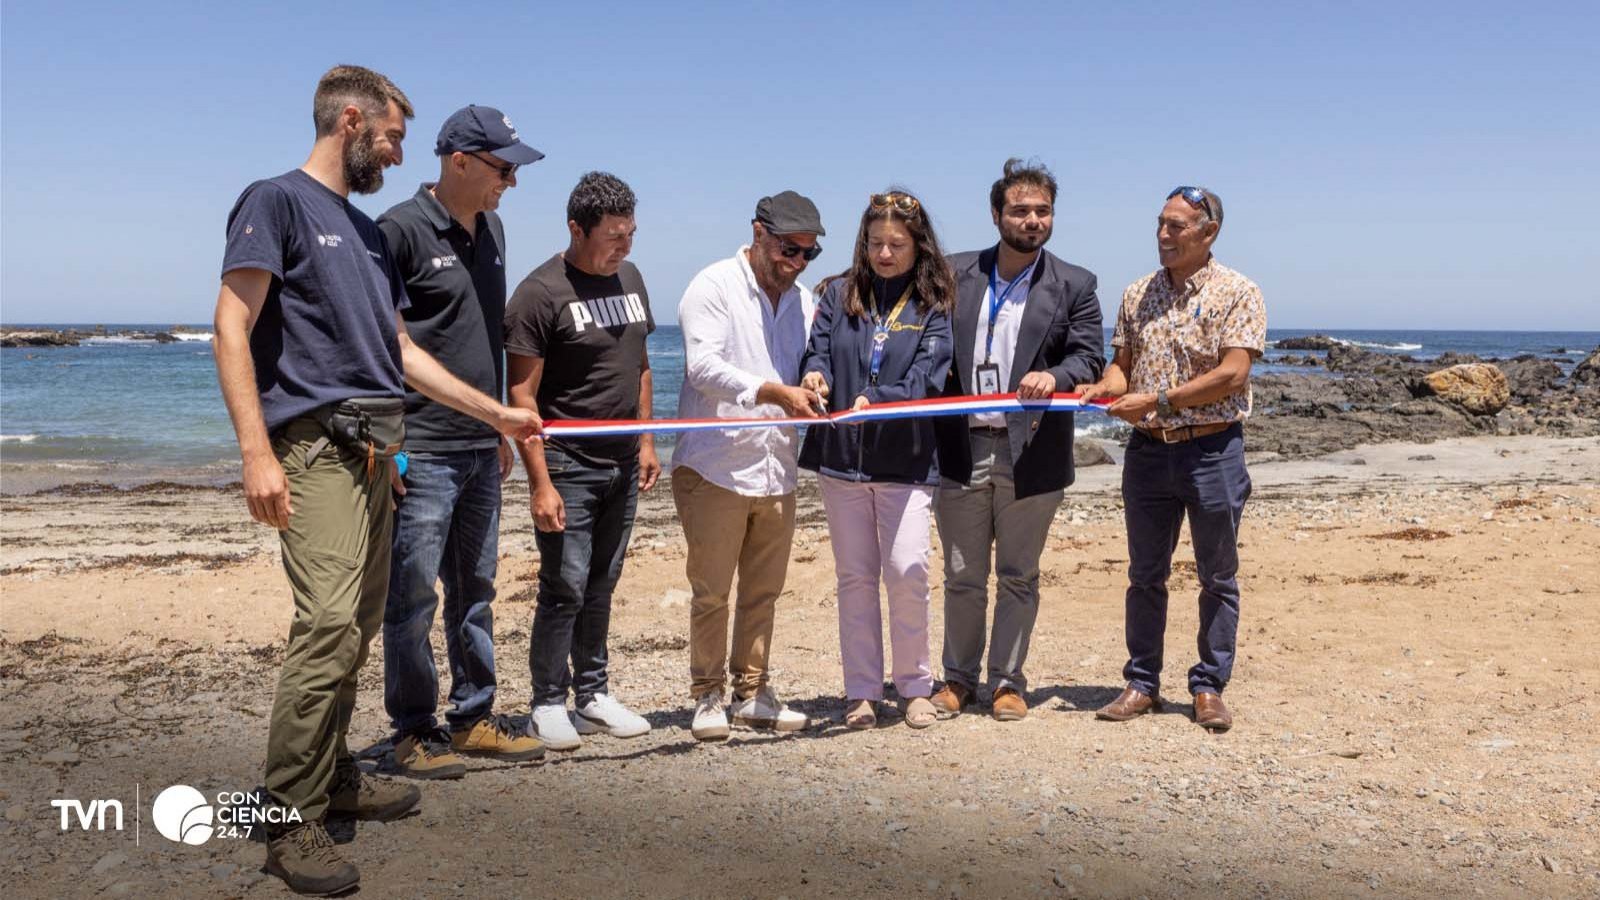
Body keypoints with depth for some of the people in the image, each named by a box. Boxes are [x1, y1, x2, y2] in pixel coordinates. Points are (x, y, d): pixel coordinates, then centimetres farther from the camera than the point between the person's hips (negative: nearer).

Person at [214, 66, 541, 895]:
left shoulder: (366, 232, 22)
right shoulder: (277, 201, -2)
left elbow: (400, 349, 25)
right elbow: (231, 328, -10)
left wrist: (496, 413, 24)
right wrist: (257, 453, -20)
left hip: (372, 448, 8)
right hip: (315, 445, -8)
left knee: (359, 625, 10)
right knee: (329, 624, -15)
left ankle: (333, 777, 23)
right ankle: (293, 821, -8)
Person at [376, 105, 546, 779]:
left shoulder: (491, 230, 13)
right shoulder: (401, 229, -11)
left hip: (480, 450, 8)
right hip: (420, 452, -8)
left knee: (475, 591, 14)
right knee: (413, 598, 1)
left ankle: (473, 718, 25)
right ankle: (413, 732, 13)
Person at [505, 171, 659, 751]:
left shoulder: (629, 278, 10)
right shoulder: (541, 292, -13)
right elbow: (521, 394, -14)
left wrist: (645, 441, 13)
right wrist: (540, 483, -18)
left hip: (622, 465, 7)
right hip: (568, 467, -6)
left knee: (601, 585, 14)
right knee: (564, 589, -3)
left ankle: (593, 693, 24)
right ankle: (548, 703, 11)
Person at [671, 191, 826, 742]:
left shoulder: (803, 301, 14)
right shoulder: (715, 286, -6)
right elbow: (704, 366, -18)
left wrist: (814, 392, -6)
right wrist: (775, 392, -28)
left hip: (776, 470, 6)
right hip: (715, 468, -6)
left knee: (763, 592, 12)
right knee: (711, 592, 1)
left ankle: (751, 693, 23)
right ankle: (707, 697, 14)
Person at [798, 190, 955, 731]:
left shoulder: (933, 305, 2)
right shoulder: (839, 294, 9)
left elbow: (925, 380, -9)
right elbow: (817, 351, 1)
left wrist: (875, 401, -27)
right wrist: (815, 375, -24)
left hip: (905, 459, -2)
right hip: (841, 457, 2)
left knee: (908, 570, -7)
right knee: (855, 575, 7)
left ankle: (915, 687, 11)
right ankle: (862, 692, 17)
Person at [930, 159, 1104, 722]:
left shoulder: (1073, 286, 5)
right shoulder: (955, 274, 8)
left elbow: (1089, 357, -3)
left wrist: (1054, 376, -25)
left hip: (1030, 453, -1)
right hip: (960, 449, 1)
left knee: (1018, 576, 9)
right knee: (961, 575, 10)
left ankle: (1008, 680, 23)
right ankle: (959, 677, 24)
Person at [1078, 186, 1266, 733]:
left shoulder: (1236, 293, -5)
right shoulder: (1138, 294, 11)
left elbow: (1232, 373, -15)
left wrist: (1158, 400, -18)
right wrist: (1105, 387, -8)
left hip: (1212, 448, -4)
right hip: (1148, 449, 4)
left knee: (1217, 578, 6)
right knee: (1145, 575, 10)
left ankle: (1209, 688, 16)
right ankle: (1142, 684, 19)